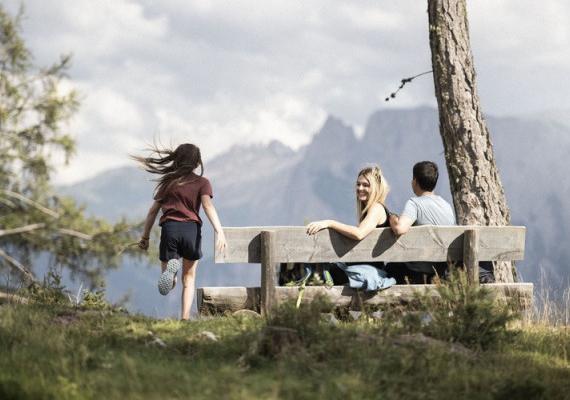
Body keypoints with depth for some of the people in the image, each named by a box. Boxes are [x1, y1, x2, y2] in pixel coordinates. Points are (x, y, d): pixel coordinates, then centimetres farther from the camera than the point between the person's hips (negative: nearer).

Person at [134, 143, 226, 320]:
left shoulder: (167, 182, 18)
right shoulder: (202, 182, 9)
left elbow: (153, 211, 16)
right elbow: (208, 206, -8)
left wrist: (145, 236, 22)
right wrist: (220, 232, -18)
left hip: (169, 227, 1)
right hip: (191, 228, -1)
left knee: (169, 284, 6)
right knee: (188, 279, 16)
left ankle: (170, 268, -30)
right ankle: (185, 317, 1)